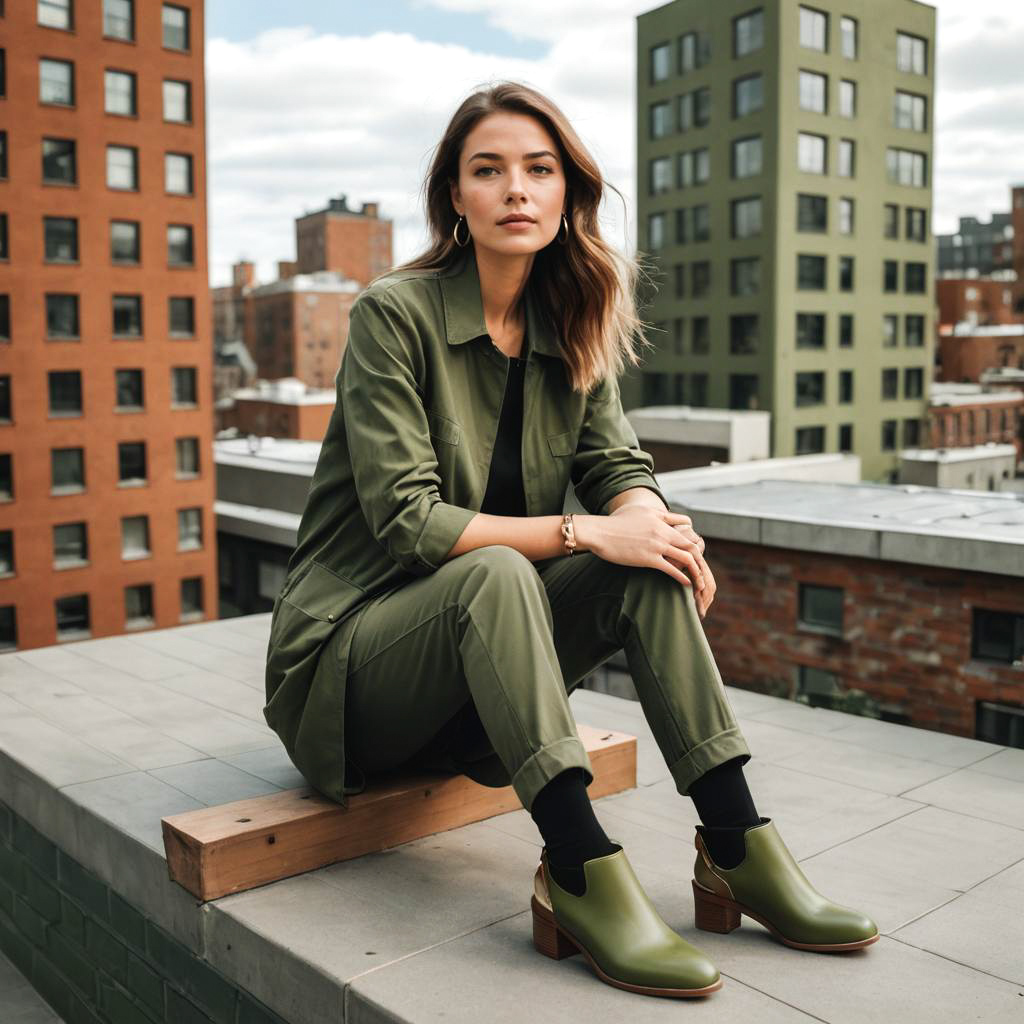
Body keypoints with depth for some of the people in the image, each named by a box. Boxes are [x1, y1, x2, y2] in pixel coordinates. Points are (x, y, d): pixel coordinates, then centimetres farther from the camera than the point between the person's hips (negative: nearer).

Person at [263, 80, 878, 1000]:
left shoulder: (572, 330, 6)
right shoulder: (394, 313, -13)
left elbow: (619, 467, 2)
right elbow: (407, 519, -20)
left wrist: (648, 518, -22)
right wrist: (580, 532, -26)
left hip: (484, 659, 5)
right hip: (351, 655, -5)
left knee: (647, 565, -20)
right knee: (498, 572, -35)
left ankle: (740, 848, -20)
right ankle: (581, 873, -33)